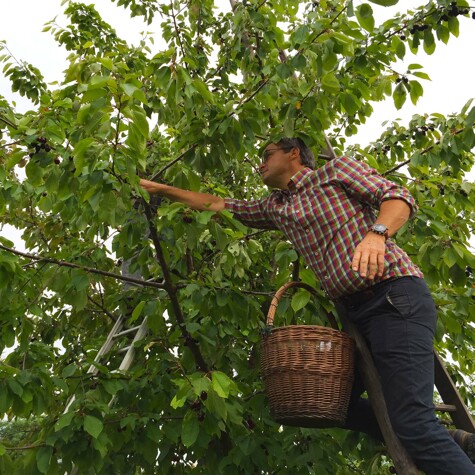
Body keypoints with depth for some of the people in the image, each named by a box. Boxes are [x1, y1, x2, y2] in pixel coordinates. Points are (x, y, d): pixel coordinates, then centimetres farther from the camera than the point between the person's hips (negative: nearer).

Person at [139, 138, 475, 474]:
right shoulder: (275, 207, 23)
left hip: (395, 295, -8)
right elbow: (215, 204, 28)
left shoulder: (337, 169, 5)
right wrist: (159, 188, 30)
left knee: (412, 420, -19)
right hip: (355, 311, 8)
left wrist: (377, 232, -26)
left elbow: (399, 197, -6)